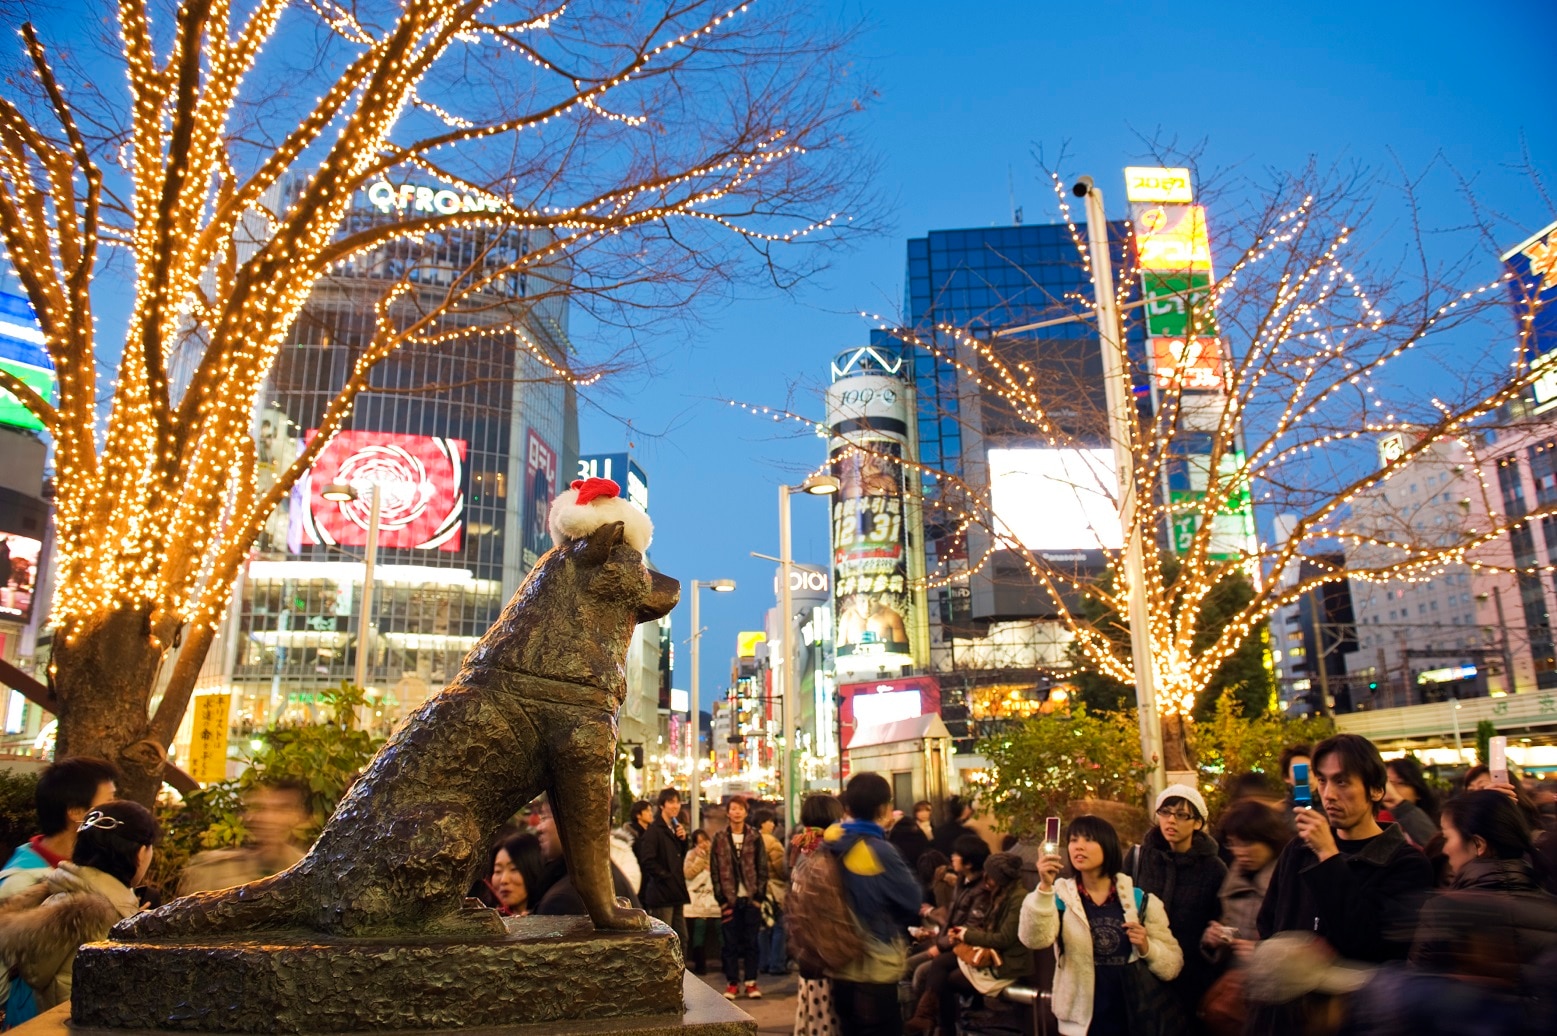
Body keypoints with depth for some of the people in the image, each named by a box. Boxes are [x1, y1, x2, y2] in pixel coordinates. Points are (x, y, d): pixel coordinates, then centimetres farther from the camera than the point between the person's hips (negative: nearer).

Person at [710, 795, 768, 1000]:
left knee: (751, 942, 5)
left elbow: (763, 869, 2)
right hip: (730, 899, 0)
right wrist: (722, 900, -5)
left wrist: (759, 897, -5)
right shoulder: (719, 839, 2)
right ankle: (732, 983, 13)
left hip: (751, 898, 0)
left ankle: (751, 982, 14)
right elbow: (716, 871, 1)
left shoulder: (755, 838, 2)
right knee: (730, 943, 4)